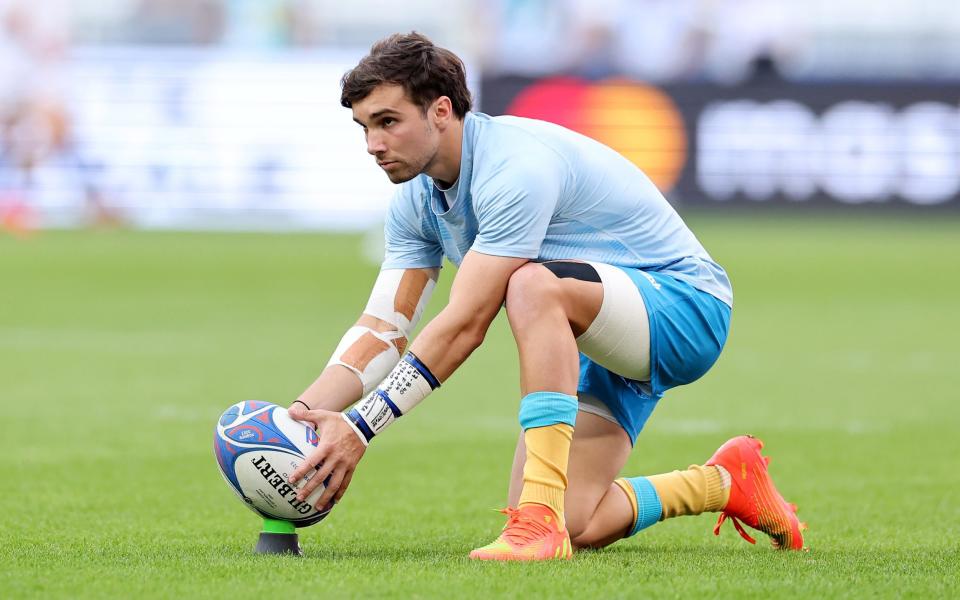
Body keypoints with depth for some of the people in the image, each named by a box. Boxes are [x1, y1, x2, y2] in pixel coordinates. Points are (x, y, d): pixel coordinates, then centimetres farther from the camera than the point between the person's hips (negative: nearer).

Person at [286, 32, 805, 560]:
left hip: (684, 305, -9)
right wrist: (304, 410, -19)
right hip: (611, 344, 9)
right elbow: (383, 328, -2)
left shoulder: (516, 168, -28)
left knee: (534, 284, -39)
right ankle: (722, 482, 18)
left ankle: (541, 518, -40)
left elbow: (464, 325, -32)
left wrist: (359, 427, -33)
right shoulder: (415, 198, 0)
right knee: (572, 528, -8)